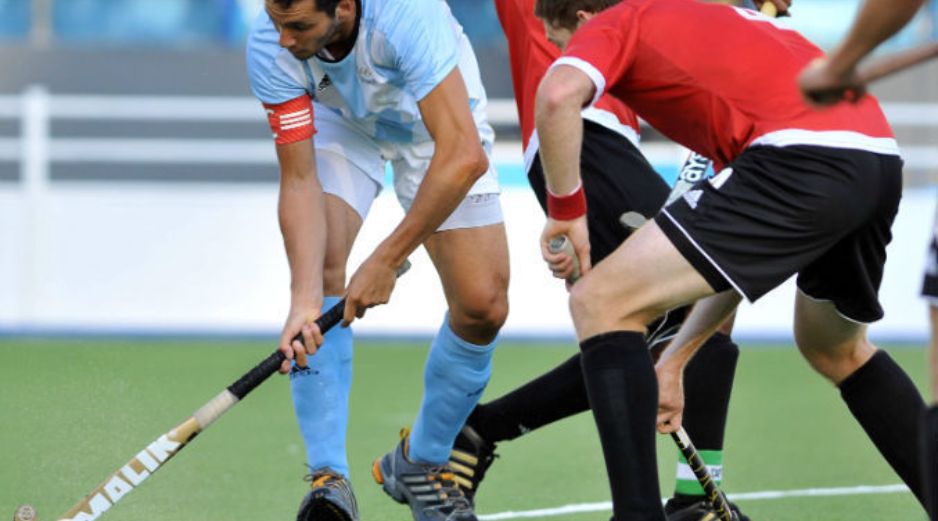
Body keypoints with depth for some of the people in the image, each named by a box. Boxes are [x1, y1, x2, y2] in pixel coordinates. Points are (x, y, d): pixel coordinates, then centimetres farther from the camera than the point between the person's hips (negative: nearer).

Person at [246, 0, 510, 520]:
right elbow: (299, 181, -27)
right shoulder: (269, 47, -32)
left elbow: (463, 156, -45)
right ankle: (328, 479, -18)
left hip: (435, 123, -1)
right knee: (321, 266, -23)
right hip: (341, 121, 1)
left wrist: (386, 260, -42)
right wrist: (304, 300, -40)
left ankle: (420, 462, 14)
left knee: (483, 306, -10)